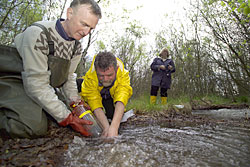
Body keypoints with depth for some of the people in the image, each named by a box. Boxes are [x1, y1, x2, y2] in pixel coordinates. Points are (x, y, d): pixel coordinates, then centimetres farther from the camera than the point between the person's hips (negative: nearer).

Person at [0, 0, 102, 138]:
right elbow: (36, 84, -29)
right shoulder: (38, 35, -26)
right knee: (36, 127, -28)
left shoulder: (76, 47, -2)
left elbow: (68, 78, 5)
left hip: (43, 88, 8)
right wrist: (68, 118, -29)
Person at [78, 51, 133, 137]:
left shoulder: (123, 75, -38)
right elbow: (95, 103, -41)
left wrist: (114, 127, -62)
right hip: (95, 95, 1)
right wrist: (106, 127, -53)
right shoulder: (89, 77, -38)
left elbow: (120, 102, -48)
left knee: (112, 114, -18)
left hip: (111, 97, 0)